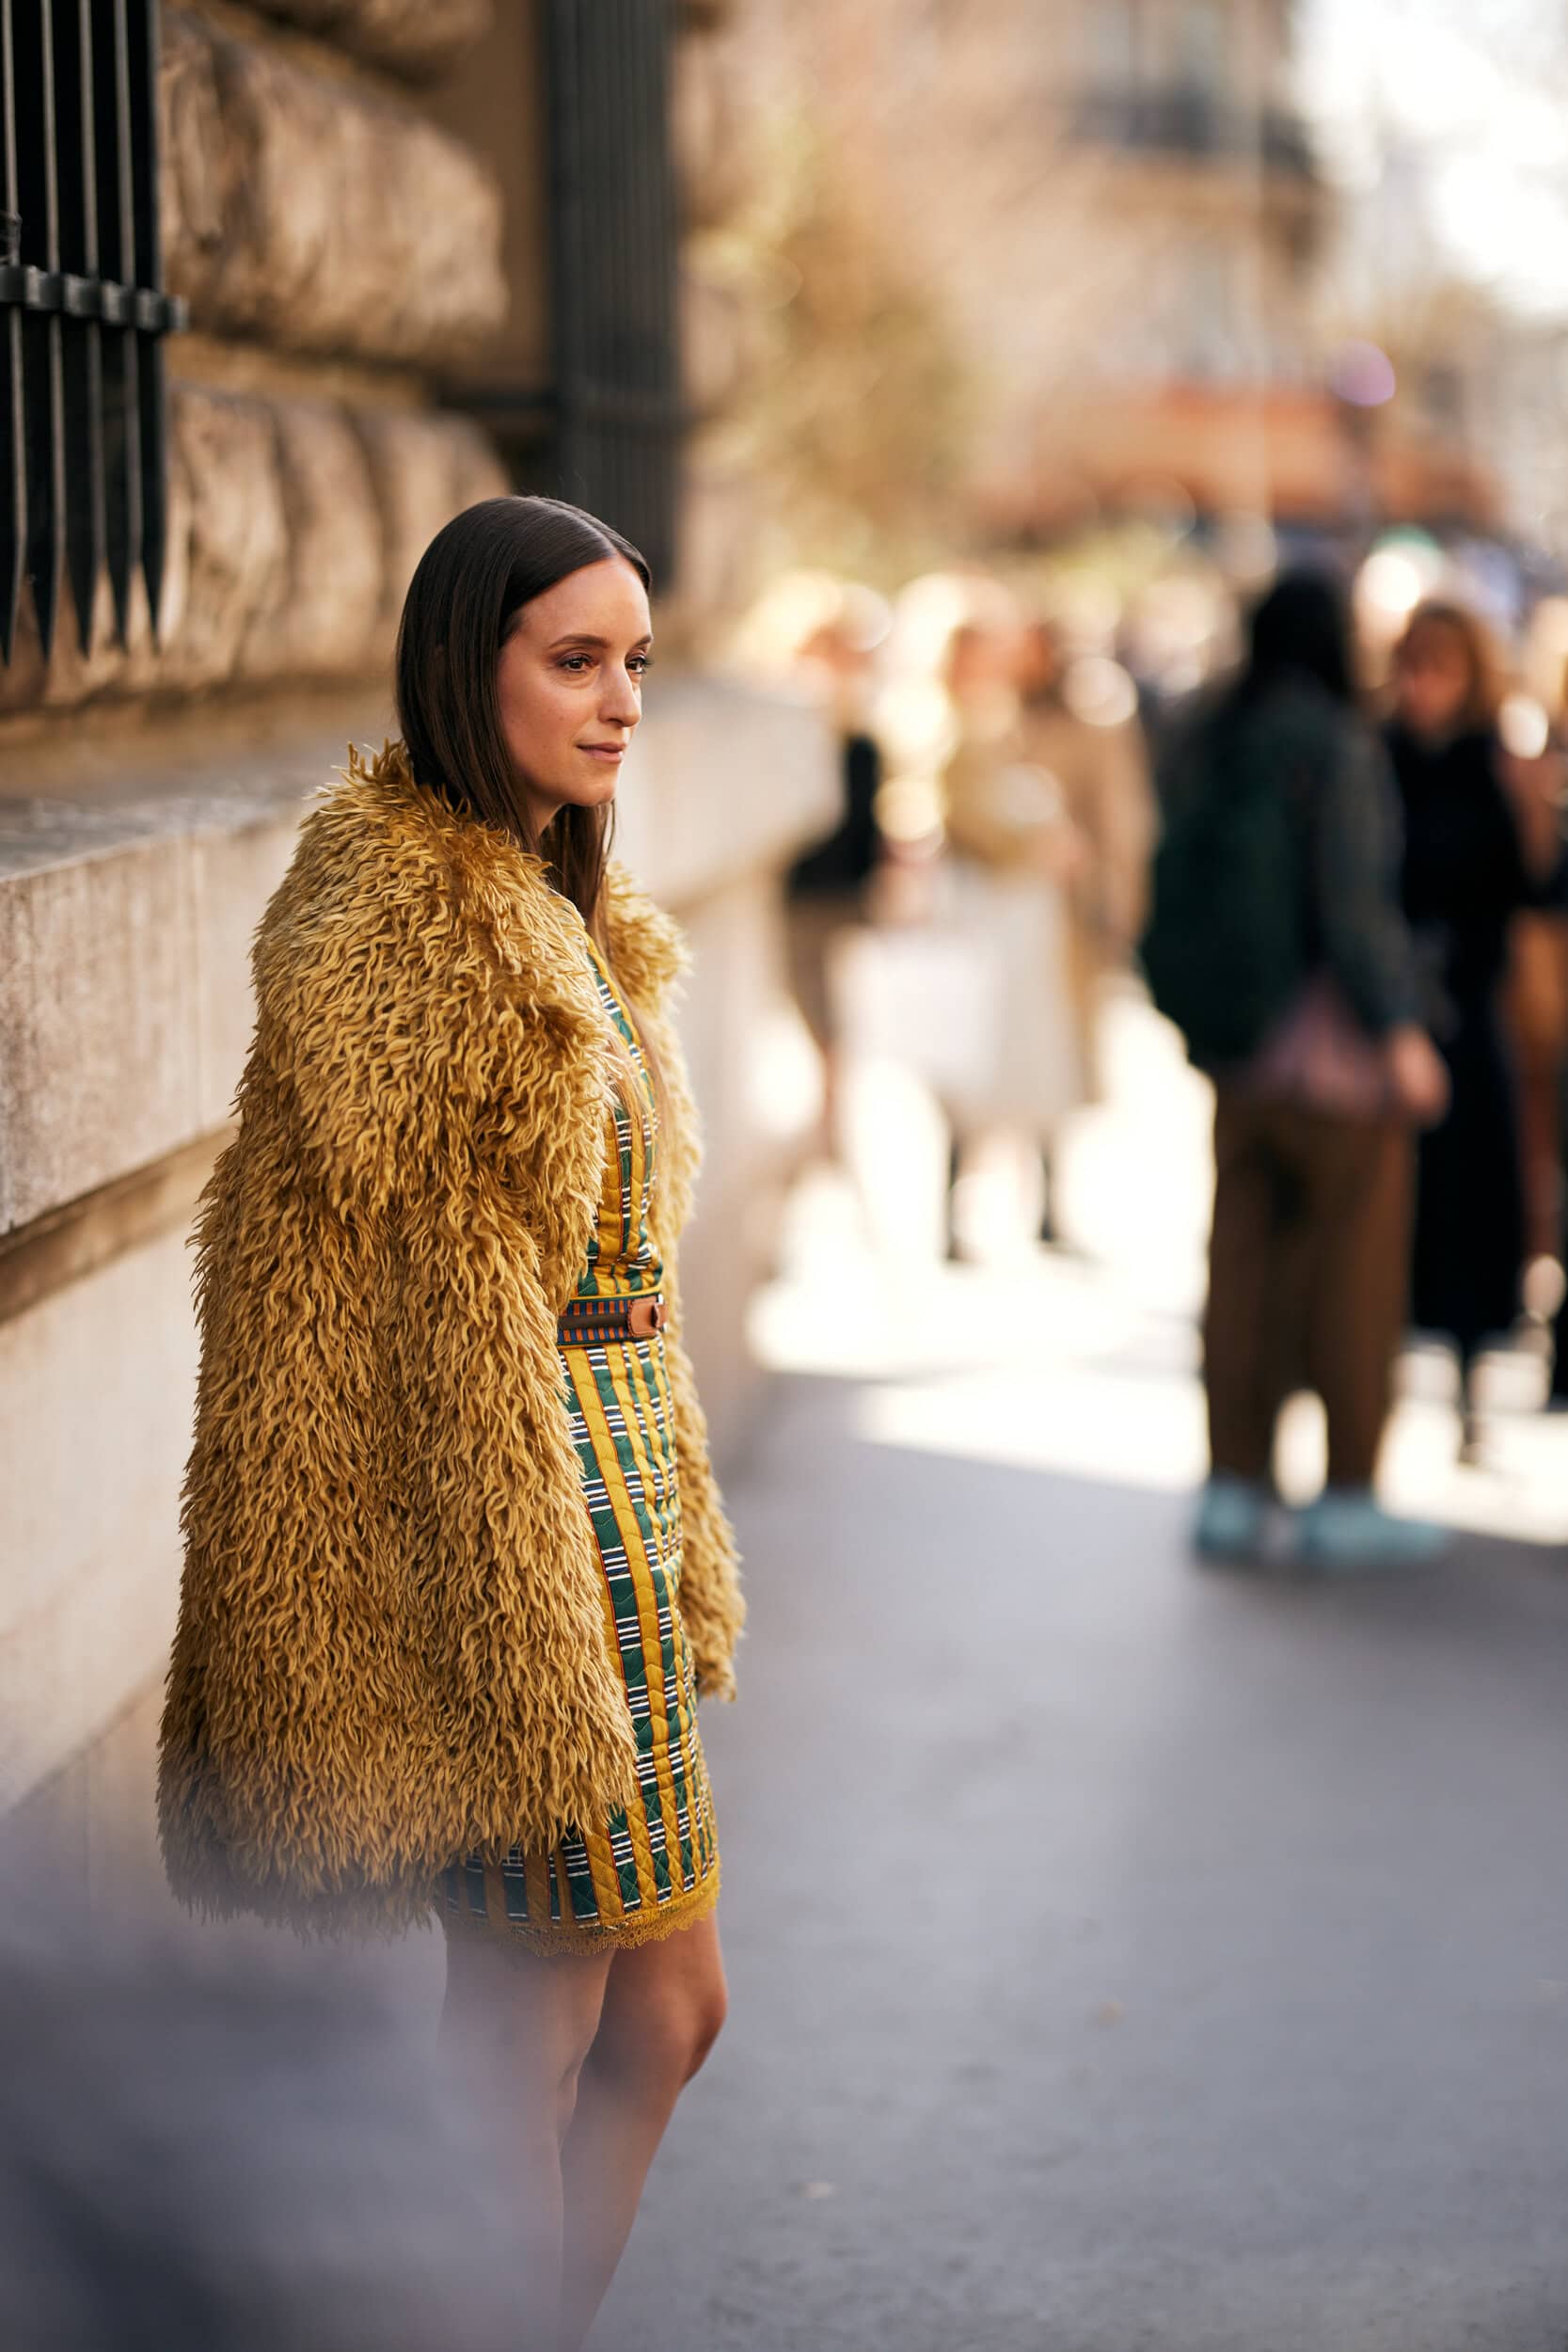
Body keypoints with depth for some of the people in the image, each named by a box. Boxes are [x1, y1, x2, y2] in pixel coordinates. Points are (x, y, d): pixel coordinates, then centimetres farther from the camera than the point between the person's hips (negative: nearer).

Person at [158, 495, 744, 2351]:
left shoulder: (560, 910, 14)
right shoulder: (396, 913, -15)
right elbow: (418, 1297, -18)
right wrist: (523, 1617, -21)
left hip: (604, 1484, 10)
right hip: (495, 1509, -10)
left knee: (666, 2011, 14)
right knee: (532, 2026, 0)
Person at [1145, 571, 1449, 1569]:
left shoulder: (1201, 744, 6)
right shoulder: (1338, 746, -12)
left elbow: (1180, 889, 8)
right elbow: (1352, 899, -16)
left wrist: (1208, 1019, 15)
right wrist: (1401, 1029, -11)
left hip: (1233, 1035, 6)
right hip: (1330, 1031, -6)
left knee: (1245, 1253, 10)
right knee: (1356, 1260, 3)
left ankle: (1235, 1488, 12)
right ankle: (1348, 1500, 7)